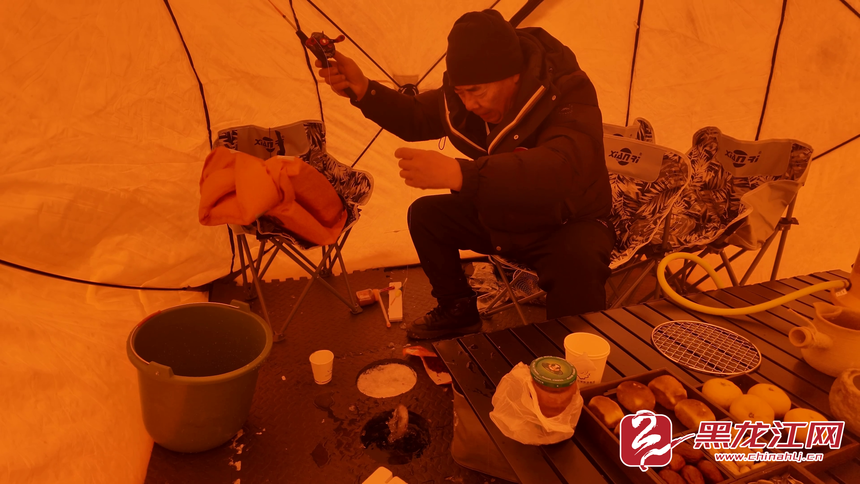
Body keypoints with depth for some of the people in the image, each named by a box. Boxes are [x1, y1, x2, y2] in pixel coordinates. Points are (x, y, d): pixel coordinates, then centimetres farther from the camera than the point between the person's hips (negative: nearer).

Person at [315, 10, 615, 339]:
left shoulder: (568, 96, -30)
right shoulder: (466, 90, -11)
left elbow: (559, 170, -50)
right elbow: (417, 119, 5)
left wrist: (457, 173, -60)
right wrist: (363, 90, -13)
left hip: (568, 224, -6)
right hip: (498, 216, 6)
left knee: (576, 260, -38)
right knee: (426, 214, -4)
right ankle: (458, 311, 17)